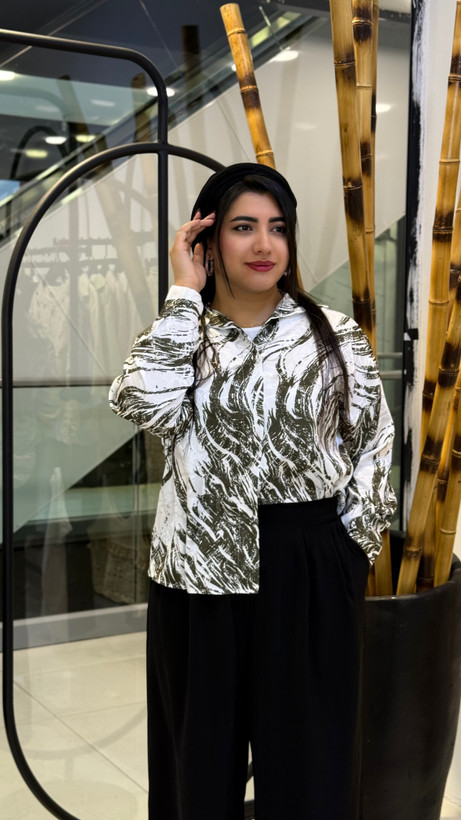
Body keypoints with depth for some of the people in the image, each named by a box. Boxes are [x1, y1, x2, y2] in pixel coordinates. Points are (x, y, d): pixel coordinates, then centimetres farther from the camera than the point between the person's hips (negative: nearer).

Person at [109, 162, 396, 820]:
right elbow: (142, 403, -18)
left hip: (311, 572, -1)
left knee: (308, 742, 11)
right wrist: (186, 294, -13)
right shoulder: (179, 336, 3)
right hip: (202, 567, 1)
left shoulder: (337, 336, 1)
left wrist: (351, 551, -3)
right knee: (204, 736, 15)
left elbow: (373, 445, 3)